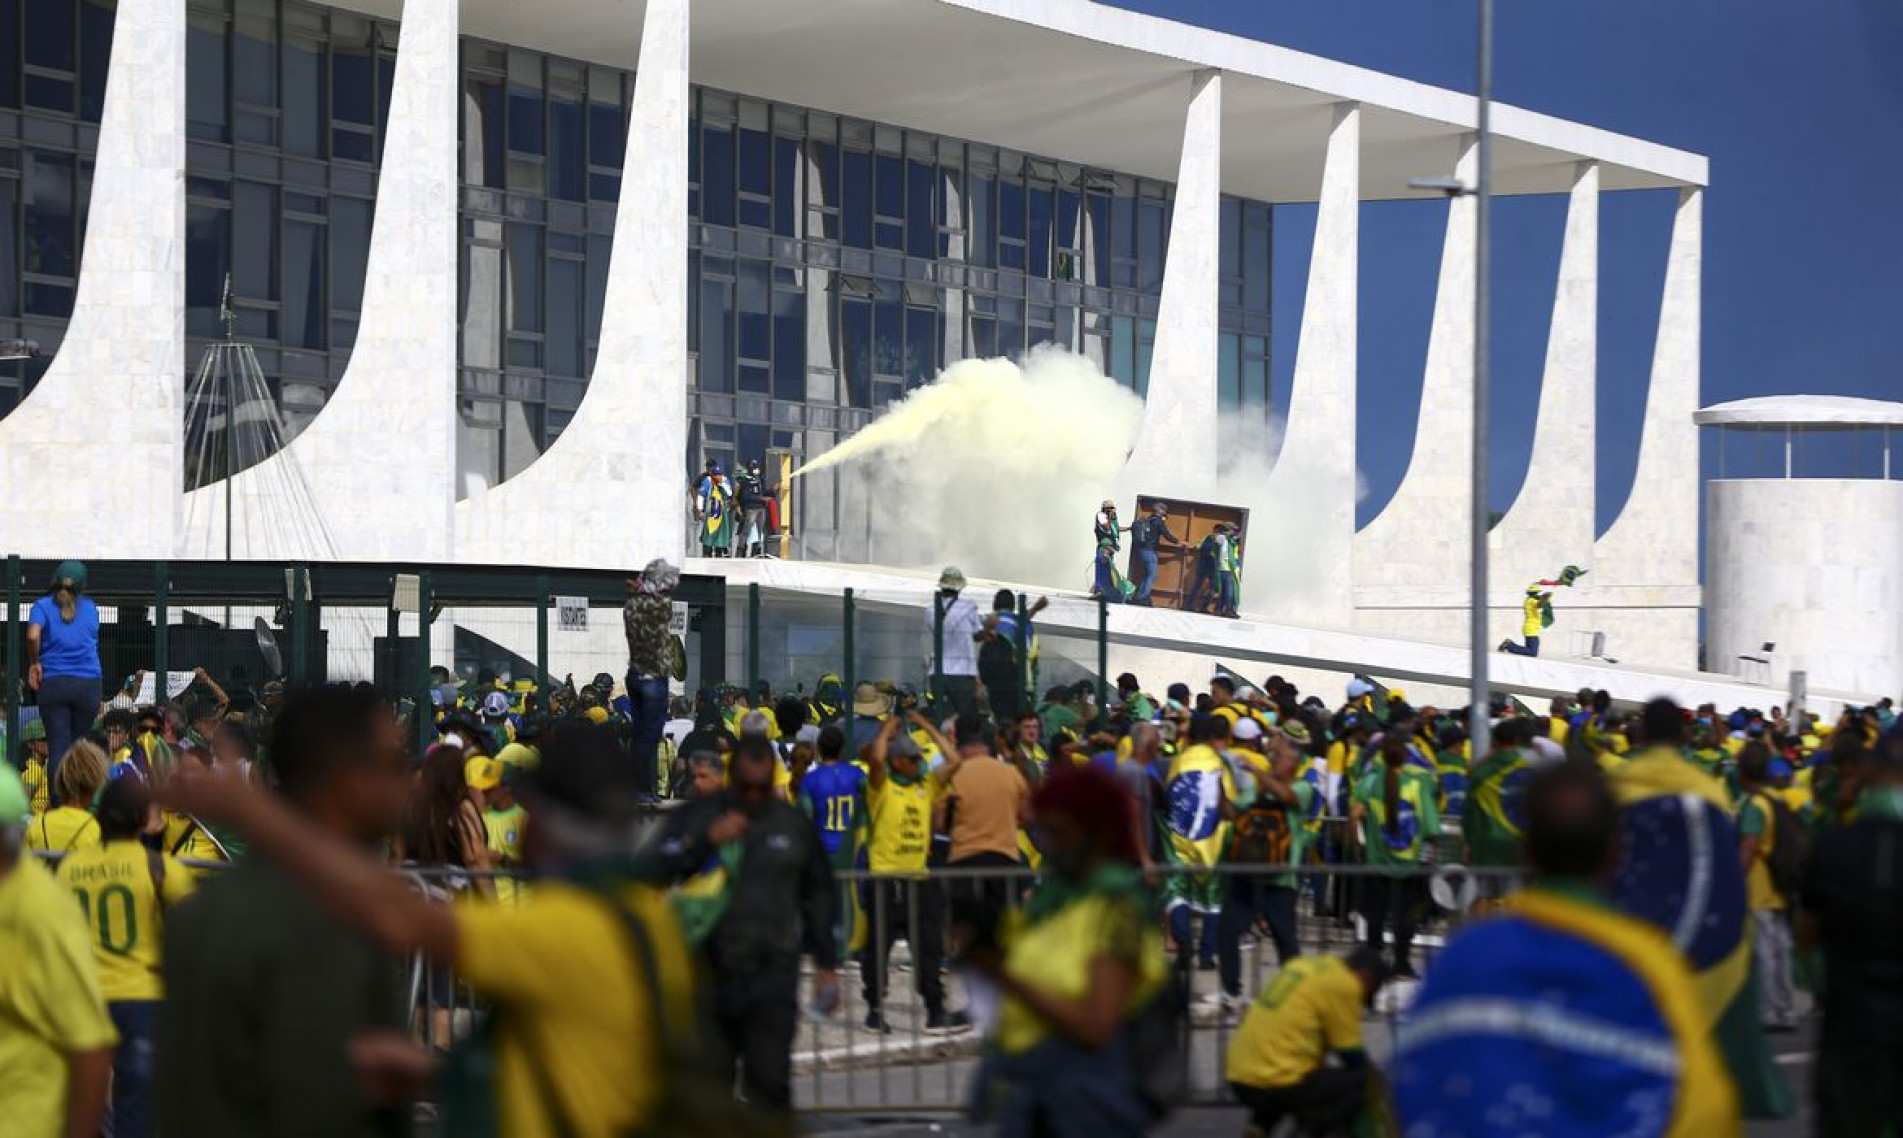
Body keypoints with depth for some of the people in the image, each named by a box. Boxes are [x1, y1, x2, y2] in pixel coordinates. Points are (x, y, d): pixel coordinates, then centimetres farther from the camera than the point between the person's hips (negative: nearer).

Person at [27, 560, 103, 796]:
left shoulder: (43, 606, 2)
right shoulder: (90, 607, 10)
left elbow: (33, 635, -15)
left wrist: (34, 664, -1)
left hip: (53, 682, -2)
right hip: (89, 683, 2)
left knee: (58, 749, -2)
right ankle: (80, 806, 9)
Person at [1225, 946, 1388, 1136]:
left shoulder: (1304, 965, 18)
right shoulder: (1344, 984, -6)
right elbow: (1352, 1054, -2)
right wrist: (1371, 1070, 20)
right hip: (1276, 1083, -8)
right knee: (1362, 1079, 2)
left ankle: (1259, 1126, 13)